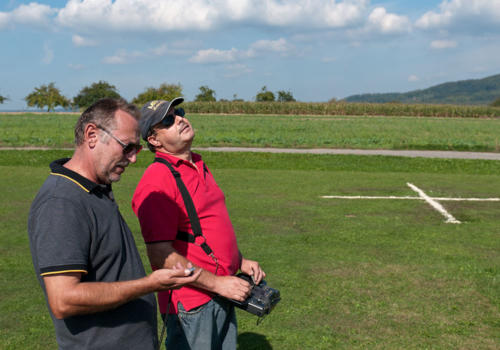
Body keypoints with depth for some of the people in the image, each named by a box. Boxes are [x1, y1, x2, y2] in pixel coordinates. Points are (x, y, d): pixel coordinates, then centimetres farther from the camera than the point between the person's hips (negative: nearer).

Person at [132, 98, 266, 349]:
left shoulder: (199, 167, 12)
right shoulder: (157, 180, -18)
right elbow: (160, 255, -23)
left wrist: (240, 261, 12)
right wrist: (217, 283, -20)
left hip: (223, 297, 9)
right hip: (191, 304, -9)